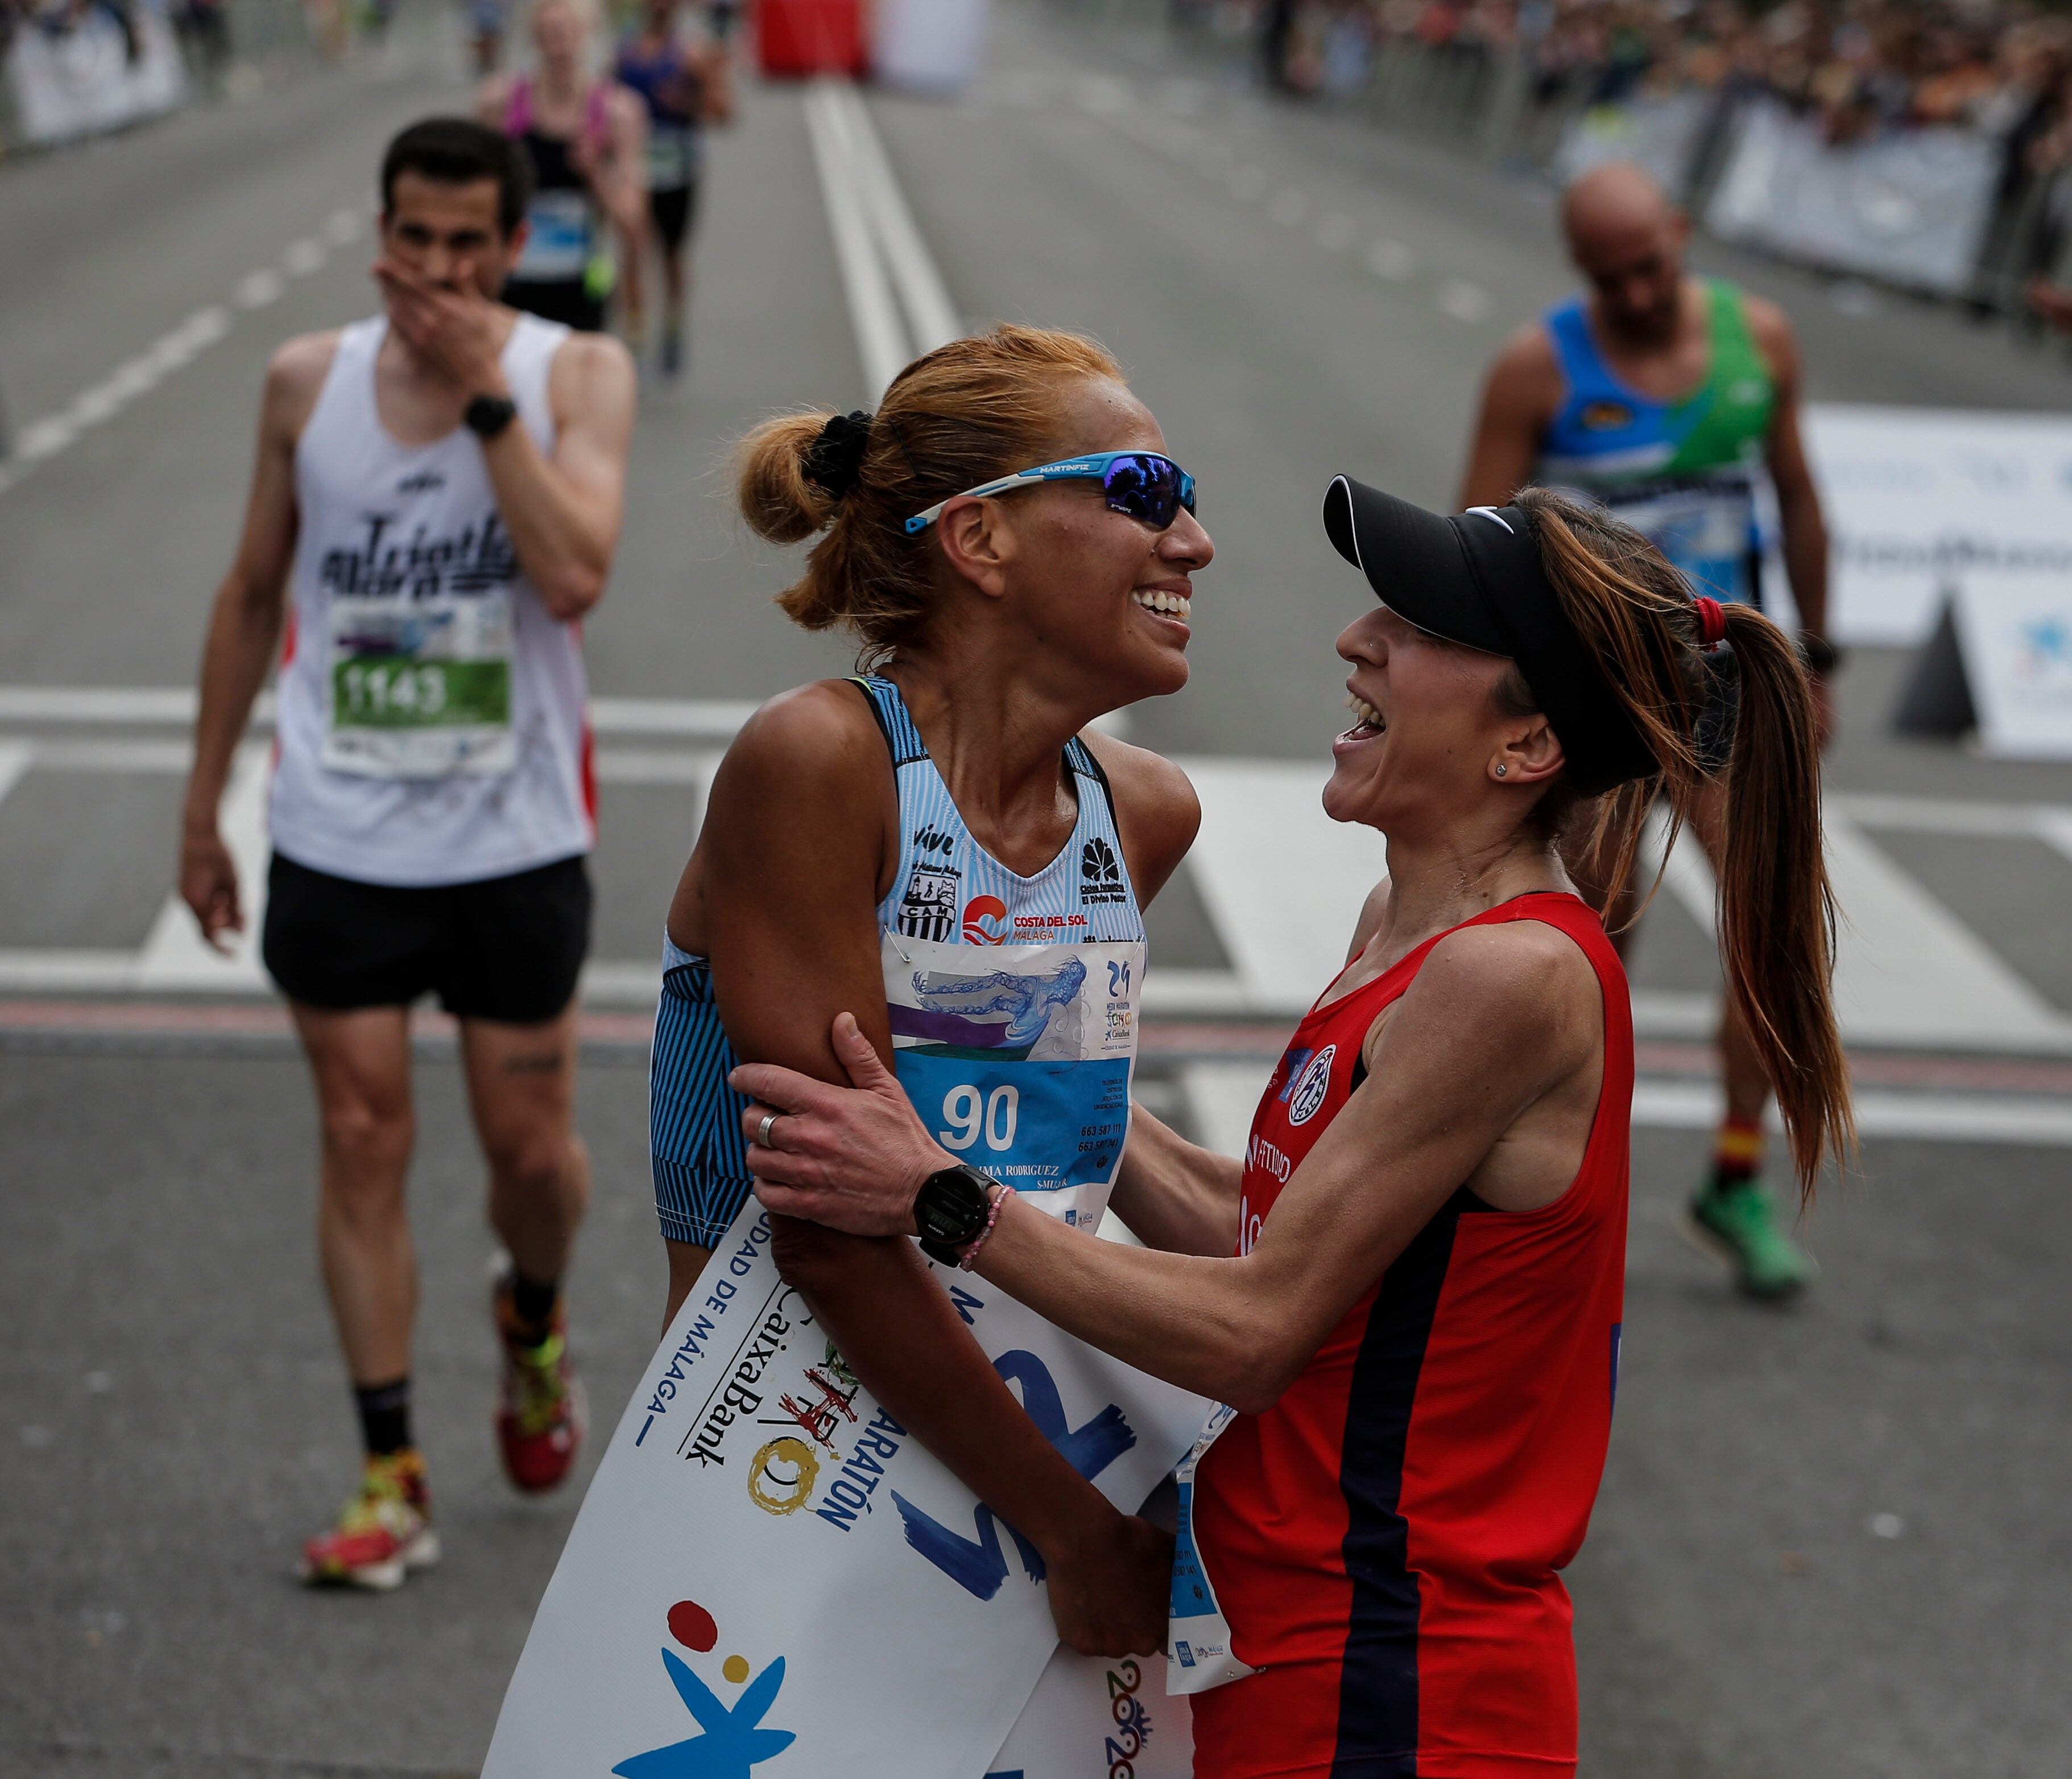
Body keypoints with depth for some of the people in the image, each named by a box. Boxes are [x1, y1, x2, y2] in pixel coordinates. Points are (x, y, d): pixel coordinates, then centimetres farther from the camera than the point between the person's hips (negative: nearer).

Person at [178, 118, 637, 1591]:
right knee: (362, 1145, 1)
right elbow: (254, 593, 10)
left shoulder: (577, 376, -7)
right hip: (339, 842, 1)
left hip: (515, 844, -1)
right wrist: (203, 804, 12)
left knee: (533, 1149, 7)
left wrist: (487, 393, -24)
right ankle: (392, 1479, 10)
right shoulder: (308, 381, 1)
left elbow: (576, 576, -22)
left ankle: (534, 1326, 41)